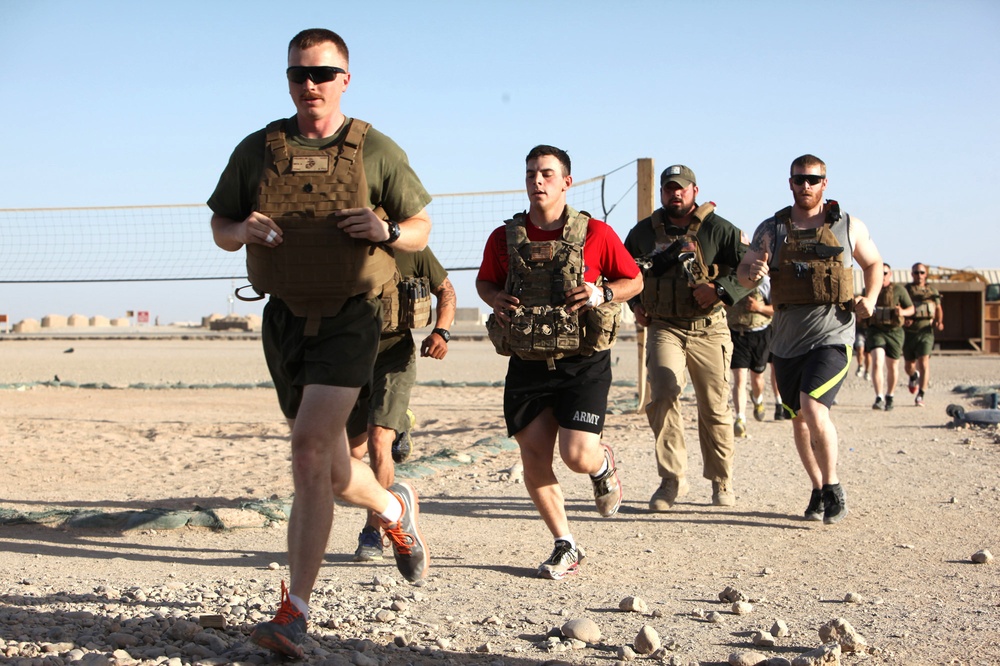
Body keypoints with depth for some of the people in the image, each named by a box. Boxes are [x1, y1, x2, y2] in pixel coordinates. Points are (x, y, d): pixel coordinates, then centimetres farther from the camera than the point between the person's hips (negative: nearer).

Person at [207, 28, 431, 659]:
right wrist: (241, 230, -11)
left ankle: (295, 611, -15)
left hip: (350, 319, -4)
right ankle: (396, 508, 46)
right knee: (335, 473, 12)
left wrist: (387, 232, -17)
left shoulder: (376, 151, -2)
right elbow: (219, 226, 12)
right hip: (286, 319, 4)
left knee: (311, 448, -20)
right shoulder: (257, 150, 4)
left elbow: (421, 228, 6)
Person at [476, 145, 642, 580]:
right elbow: (484, 282, 19)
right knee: (534, 458, 0)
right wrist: (495, 299, -4)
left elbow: (634, 280, 8)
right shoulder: (505, 237, 3)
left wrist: (603, 294, -12)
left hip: (583, 364, -3)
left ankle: (604, 464, 26)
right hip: (527, 365, 3)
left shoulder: (595, 234, -3)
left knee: (577, 456, -13)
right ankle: (565, 547, 19)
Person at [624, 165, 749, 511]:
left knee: (714, 408, 4)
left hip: (709, 330, -2)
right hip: (663, 328, 2)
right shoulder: (643, 232, 9)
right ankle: (672, 479, -7)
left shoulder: (717, 228, -1)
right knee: (662, 397, -17)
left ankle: (721, 481, 21)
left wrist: (719, 289, -18)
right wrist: (635, 302, 14)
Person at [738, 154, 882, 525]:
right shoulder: (772, 229, 6)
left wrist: (870, 299, 0)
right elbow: (743, 272, 3)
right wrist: (752, 272, -21)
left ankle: (833, 488, -7)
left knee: (813, 407, -22)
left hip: (832, 336, -3)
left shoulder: (849, 227, 4)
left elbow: (873, 263, 18)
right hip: (787, 340, 4)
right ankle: (818, 492, 29)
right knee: (799, 419, 12)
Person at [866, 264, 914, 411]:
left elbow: (911, 308, 3)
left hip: (894, 331, 0)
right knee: (877, 362, -20)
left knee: (892, 367, 12)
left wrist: (903, 312, -18)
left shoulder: (899, 290, 0)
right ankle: (879, 399, -26)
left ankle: (889, 397, 32)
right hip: (876, 331, 0)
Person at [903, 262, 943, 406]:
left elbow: (938, 309, 16)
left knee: (924, 363, -15)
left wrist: (939, 322, -3)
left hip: (926, 331, -1)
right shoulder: (905, 290, 4)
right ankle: (914, 377, 47)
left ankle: (920, 396, -14)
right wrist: (903, 319, -19)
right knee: (909, 366, 10)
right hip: (909, 331, 1)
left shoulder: (932, 291, 9)